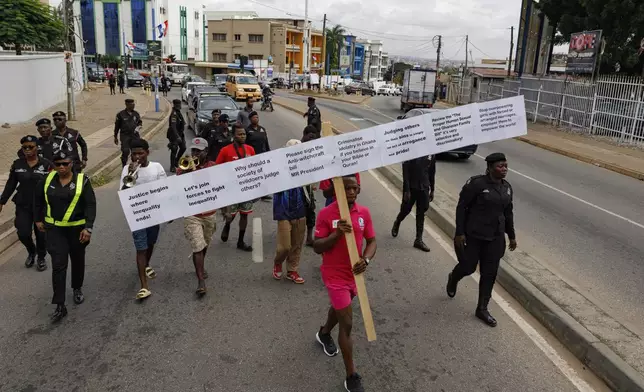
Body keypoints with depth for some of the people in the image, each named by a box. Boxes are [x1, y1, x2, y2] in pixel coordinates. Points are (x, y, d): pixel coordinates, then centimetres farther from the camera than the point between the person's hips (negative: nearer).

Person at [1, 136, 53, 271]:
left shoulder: (46, 164, -7)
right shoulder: (17, 164, 1)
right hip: (23, 206, 2)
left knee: (41, 234, 6)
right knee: (23, 234, -3)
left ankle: (41, 258, 30)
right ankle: (31, 252, 29)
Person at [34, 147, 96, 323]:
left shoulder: (82, 180, -11)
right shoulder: (48, 179, -3)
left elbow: (90, 205, -14)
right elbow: (38, 199, 14)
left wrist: (88, 228, -21)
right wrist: (38, 219, 16)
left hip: (77, 228, -1)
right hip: (55, 229, 1)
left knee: (77, 260, 17)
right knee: (58, 265, -5)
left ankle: (77, 289, 43)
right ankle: (60, 306, -1)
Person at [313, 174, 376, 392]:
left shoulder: (364, 212, -5)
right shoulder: (326, 214, -18)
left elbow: (371, 241, 1)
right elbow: (317, 247, -15)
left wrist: (365, 259, -18)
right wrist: (337, 234, -30)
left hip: (354, 273, 6)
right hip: (335, 275, -5)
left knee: (340, 306, 29)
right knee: (347, 324, -4)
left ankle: (324, 333, 61)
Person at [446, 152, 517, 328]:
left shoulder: (507, 187, 4)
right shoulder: (476, 183, -16)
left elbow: (508, 213, 14)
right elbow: (461, 207, -13)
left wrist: (511, 235, 16)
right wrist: (459, 233, -16)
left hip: (495, 237, 5)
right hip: (473, 235, -5)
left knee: (489, 273, 7)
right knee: (468, 267, 7)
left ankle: (482, 309, 20)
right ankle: (453, 279, 43)